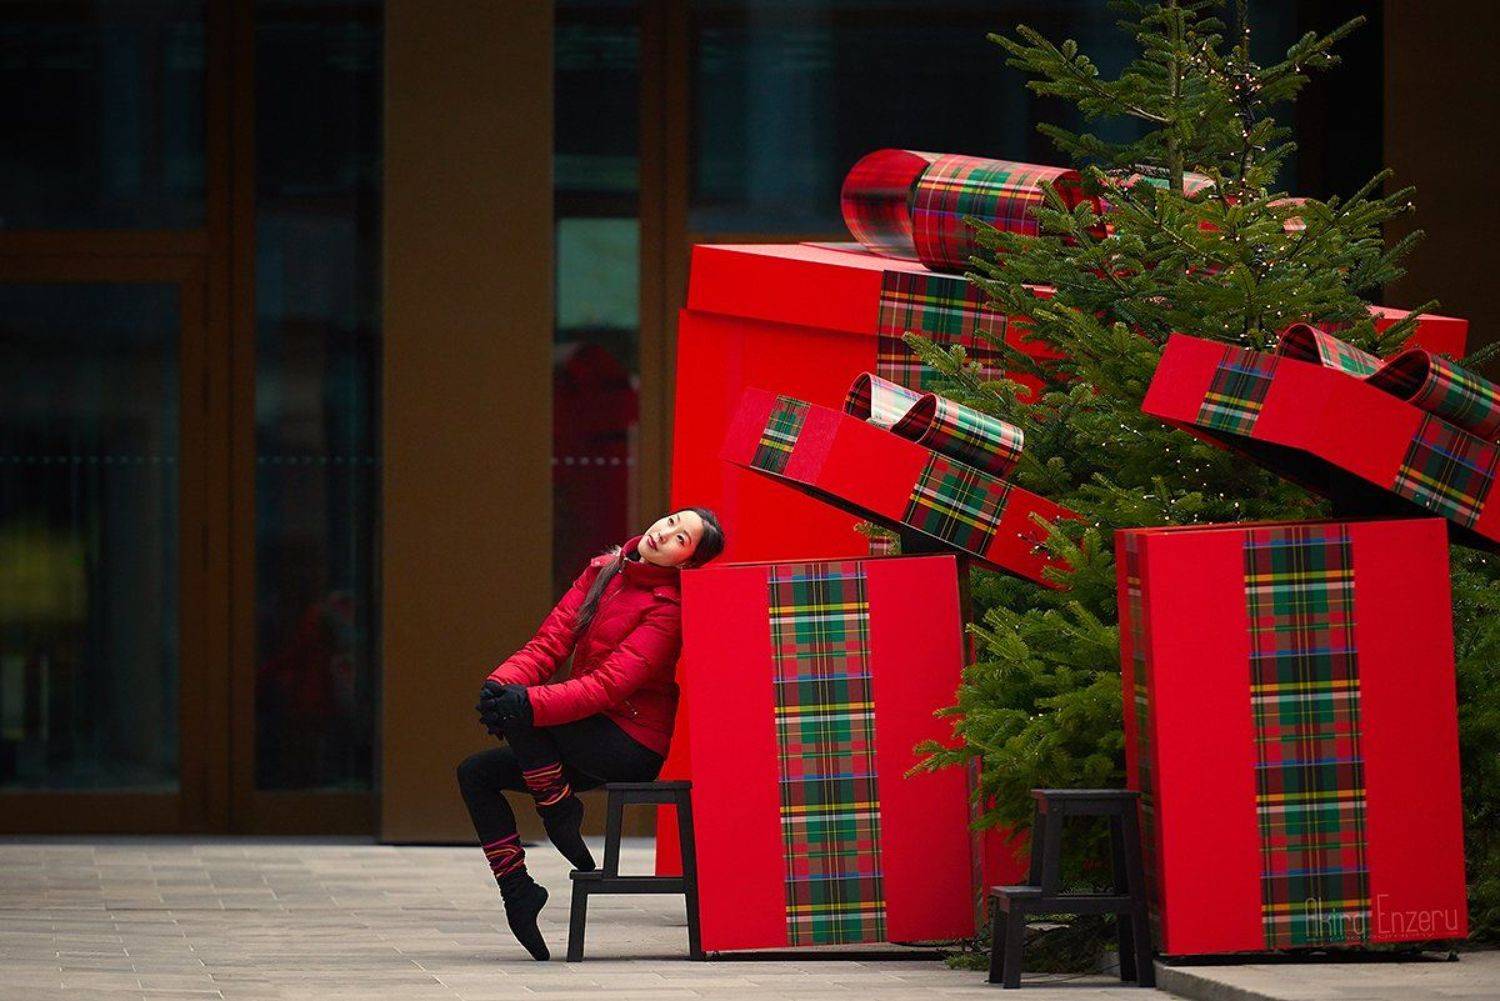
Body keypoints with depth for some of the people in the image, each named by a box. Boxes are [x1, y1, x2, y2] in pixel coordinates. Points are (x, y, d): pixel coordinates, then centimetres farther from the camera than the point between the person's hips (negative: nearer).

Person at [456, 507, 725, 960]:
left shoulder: (668, 608, -14)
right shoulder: (602, 571, 8)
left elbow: (609, 684, -23)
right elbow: (550, 641, 1)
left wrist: (529, 703, -33)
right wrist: (502, 681, -18)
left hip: (634, 744, -8)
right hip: (591, 742, 8)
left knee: (519, 708, -25)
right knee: (475, 773, 2)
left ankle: (560, 814, -11)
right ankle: (517, 888, -1)